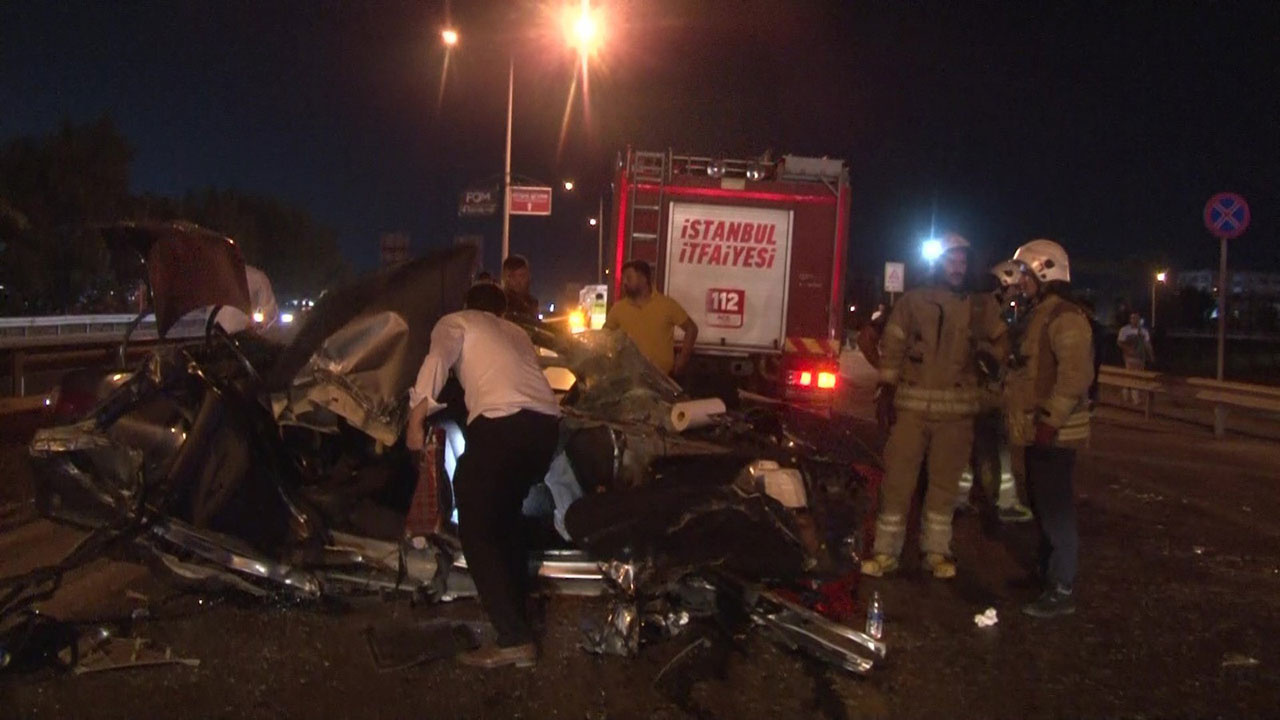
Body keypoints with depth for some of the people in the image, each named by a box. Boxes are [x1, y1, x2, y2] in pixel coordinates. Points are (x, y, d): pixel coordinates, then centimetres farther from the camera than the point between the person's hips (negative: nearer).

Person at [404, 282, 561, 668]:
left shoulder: (455, 322, 16)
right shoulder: (517, 332, 33)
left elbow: (437, 361, -3)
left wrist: (416, 421, -6)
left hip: (502, 423, -7)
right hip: (546, 423, 7)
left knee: (477, 530, 1)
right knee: (505, 519, 25)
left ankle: (514, 639, -6)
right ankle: (517, 617, 30)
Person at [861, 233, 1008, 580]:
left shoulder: (979, 309, 8)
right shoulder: (913, 301, 2)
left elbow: (1001, 345, 15)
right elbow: (892, 347, 0)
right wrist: (886, 392, -6)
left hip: (957, 409, 2)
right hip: (911, 405, -2)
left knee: (945, 482, 11)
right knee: (898, 479, -1)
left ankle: (936, 550, 23)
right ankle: (885, 551, 8)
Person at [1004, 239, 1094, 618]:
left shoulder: (1065, 318, -16)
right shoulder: (1040, 316, 18)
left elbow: (1076, 376, -26)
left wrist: (1050, 420, -25)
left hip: (1052, 433, -10)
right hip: (1036, 430, 10)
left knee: (1055, 510, -6)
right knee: (1042, 505, 19)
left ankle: (1062, 591, 0)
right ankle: (1047, 570, 32)